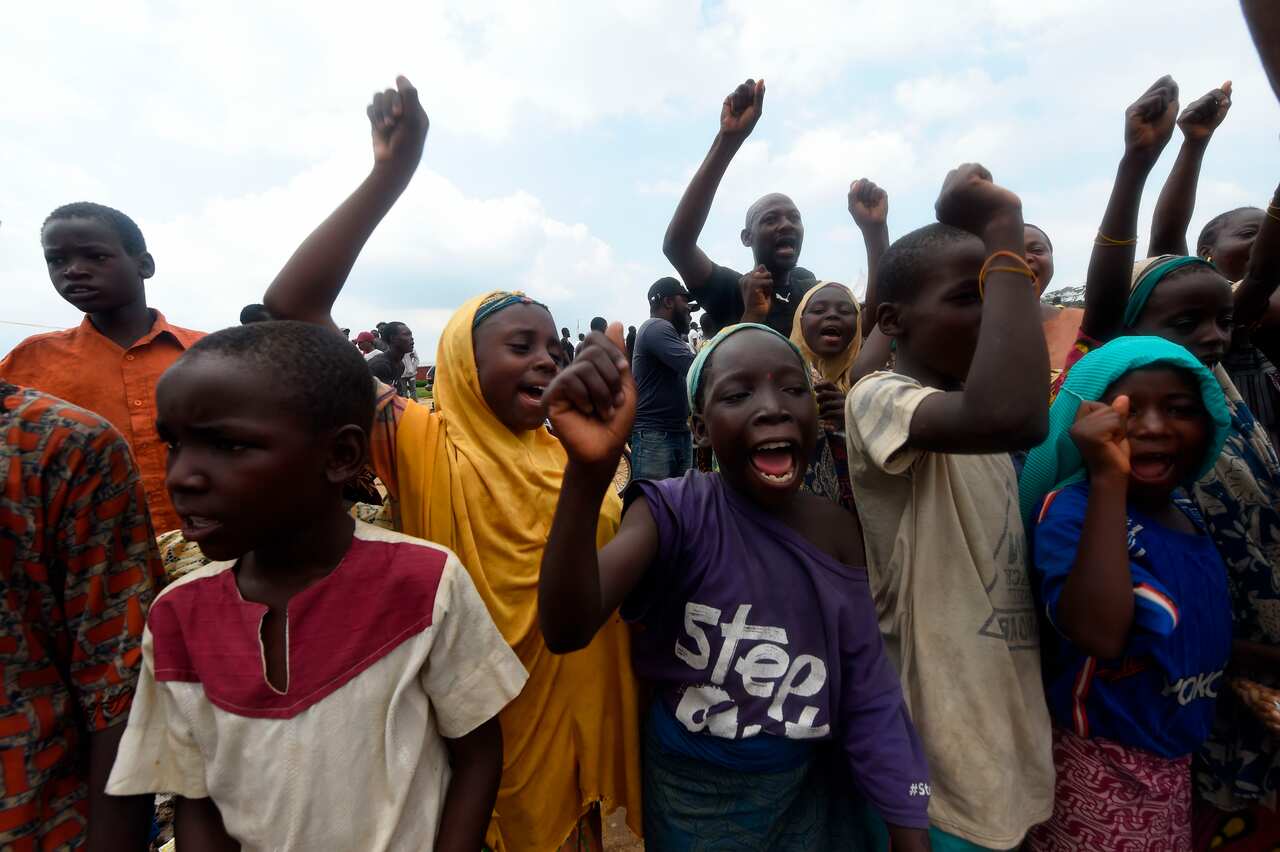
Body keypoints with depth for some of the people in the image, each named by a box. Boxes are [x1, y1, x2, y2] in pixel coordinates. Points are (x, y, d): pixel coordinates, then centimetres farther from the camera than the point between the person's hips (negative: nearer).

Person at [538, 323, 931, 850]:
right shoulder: (675, 511, -20)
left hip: (810, 795, 3)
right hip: (694, 797, -3)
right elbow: (566, 630, -37)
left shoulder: (836, 529, -9)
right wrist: (590, 469, -51)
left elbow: (869, 696, -2)